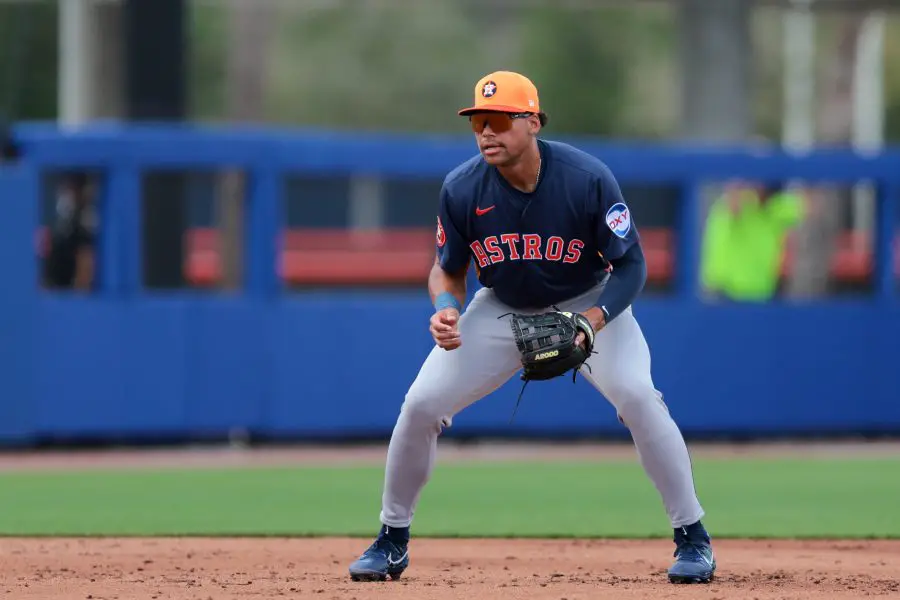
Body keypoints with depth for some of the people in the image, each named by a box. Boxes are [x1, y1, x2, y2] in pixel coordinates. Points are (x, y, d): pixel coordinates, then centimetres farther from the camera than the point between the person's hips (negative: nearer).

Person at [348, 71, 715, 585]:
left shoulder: (588, 179, -27)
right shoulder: (461, 189, -19)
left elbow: (631, 266, -19)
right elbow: (447, 270, -3)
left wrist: (592, 321, -35)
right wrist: (447, 310, -26)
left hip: (587, 304, -3)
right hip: (502, 308, 3)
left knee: (637, 396, -25)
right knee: (421, 404, -9)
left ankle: (693, 539, -11)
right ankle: (392, 541, 10)